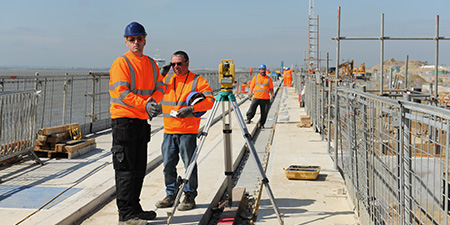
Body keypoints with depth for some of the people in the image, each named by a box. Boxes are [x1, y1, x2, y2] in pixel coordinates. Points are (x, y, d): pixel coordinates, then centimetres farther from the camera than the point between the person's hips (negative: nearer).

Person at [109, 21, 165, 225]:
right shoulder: (121, 63, -9)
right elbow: (121, 92, -18)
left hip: (142, 121, 7)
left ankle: (135, 208, 25)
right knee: (125, 169, -5)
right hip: (124, 120, -7)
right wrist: (144, 104, -26)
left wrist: (154, 100, -14)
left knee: (139, 169, 14)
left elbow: (159, 87, 8)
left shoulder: (151, 63, 13)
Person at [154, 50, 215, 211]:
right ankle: (171, 195, 19)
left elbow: (210, 100, -9)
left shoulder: (197, 81, 0)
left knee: (189, 164, -1)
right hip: (169, 131, 5)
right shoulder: (166, 80, 14)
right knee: (168, 165, 7)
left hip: (188, 131, -5)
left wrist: (192, 109, -24)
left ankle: (190, 196, 10)